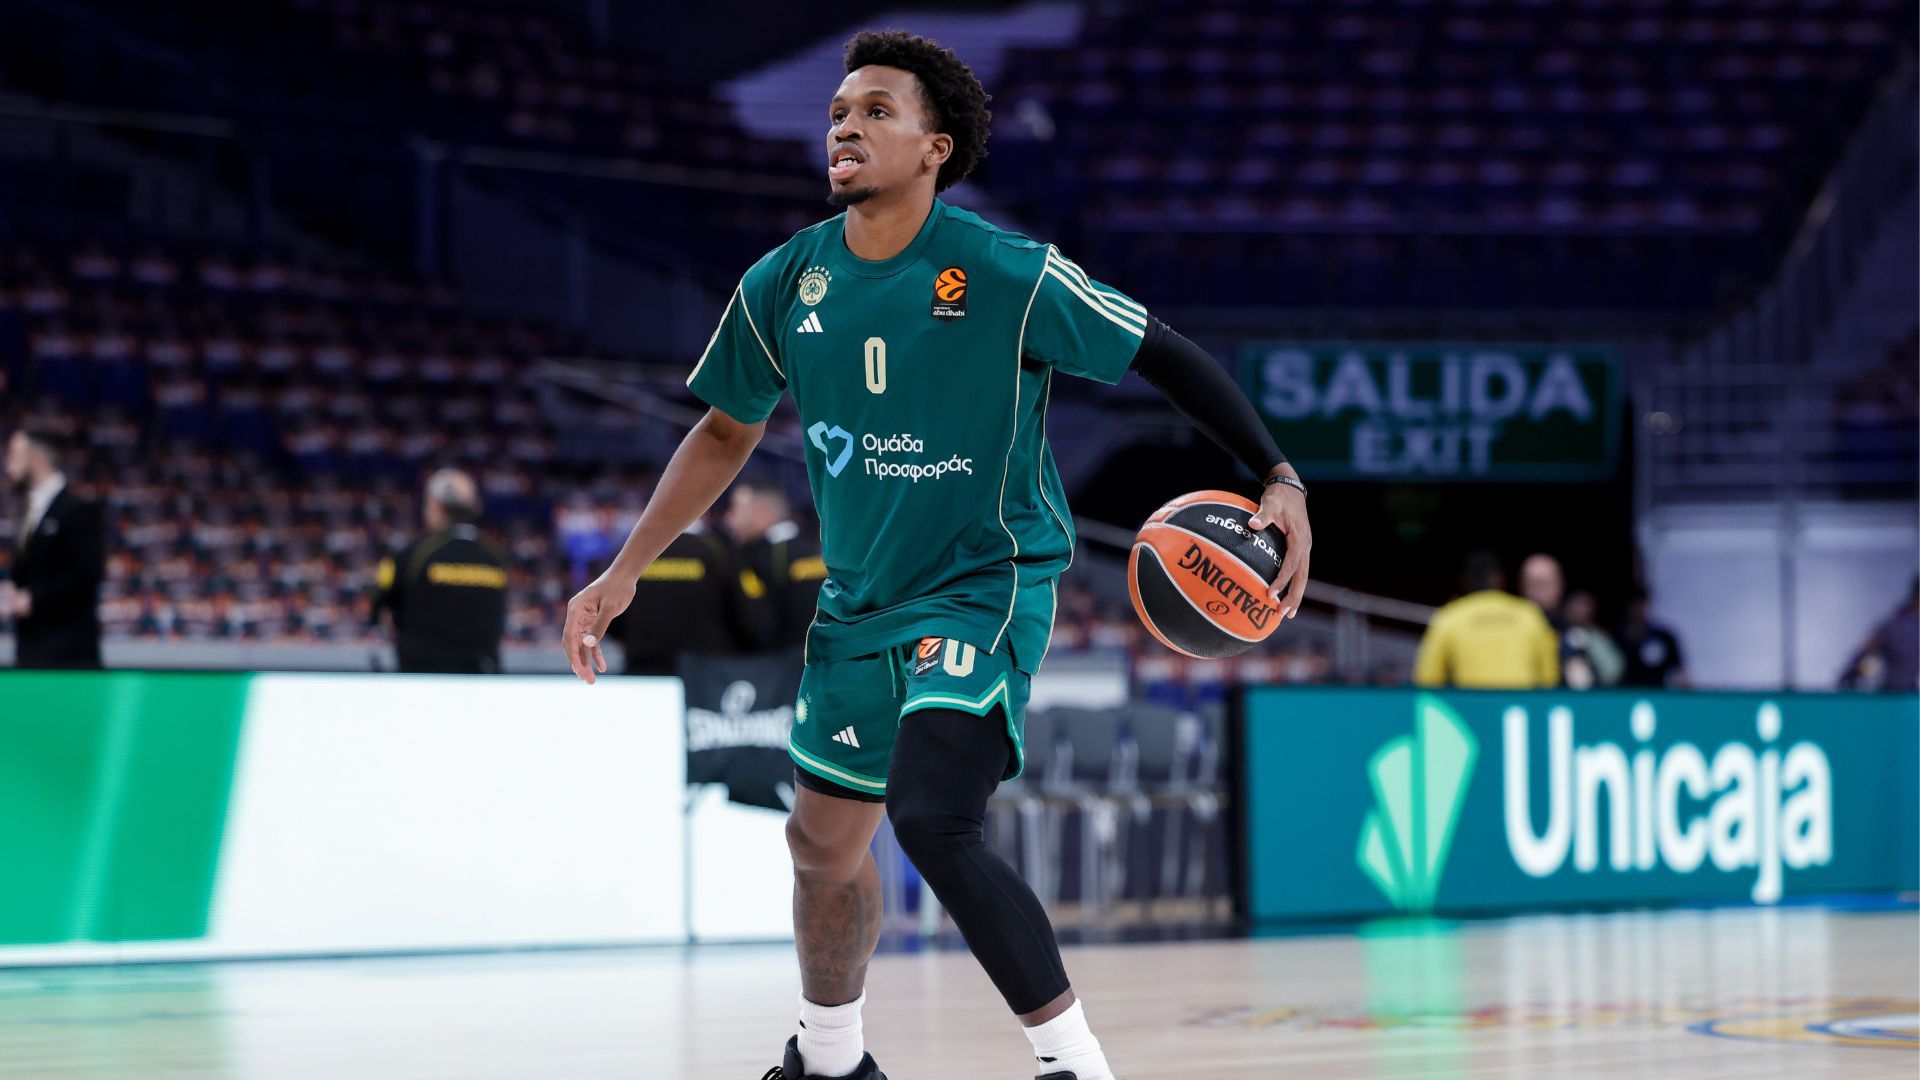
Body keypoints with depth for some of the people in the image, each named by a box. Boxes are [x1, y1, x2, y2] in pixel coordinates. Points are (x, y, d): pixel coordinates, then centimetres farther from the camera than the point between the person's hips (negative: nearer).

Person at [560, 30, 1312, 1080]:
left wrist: (1279, 479, -17)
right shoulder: (783, 285, -3)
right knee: (824, 836, 17)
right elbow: (726, 432, 13)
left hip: (987, 586, -6)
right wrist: (624, 571, 9)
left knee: (931, 819, -27)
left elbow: (1163, 355, -7)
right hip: (859, 600, 6)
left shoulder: (1011, 277, -17)